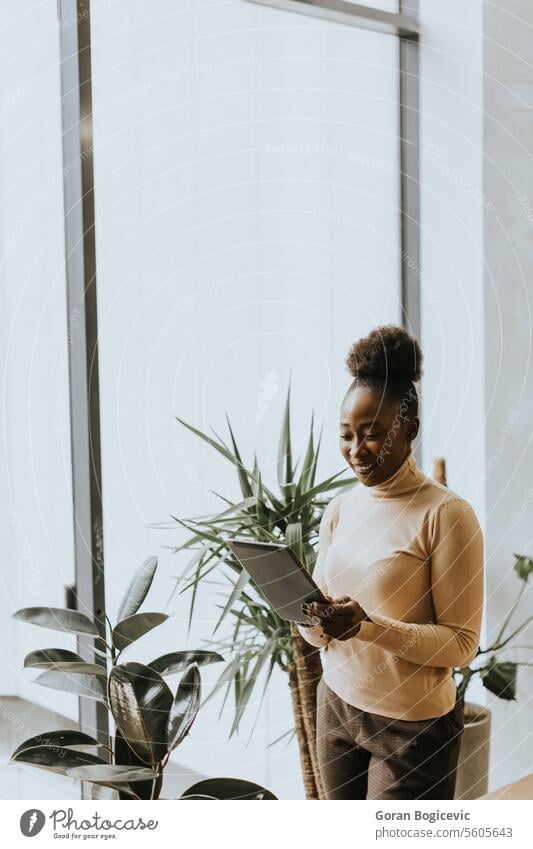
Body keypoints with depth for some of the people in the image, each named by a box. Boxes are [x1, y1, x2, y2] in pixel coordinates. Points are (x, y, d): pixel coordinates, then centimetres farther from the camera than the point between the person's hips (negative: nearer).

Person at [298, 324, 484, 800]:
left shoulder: (446, 514, -15)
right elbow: (320, 632, 7)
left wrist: (369, 626, -27)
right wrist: (313, 618, -16)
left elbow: (461, 643, -15)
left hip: (413, 724, -5)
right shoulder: (339, 510, 4)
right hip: (337, 706, 5)